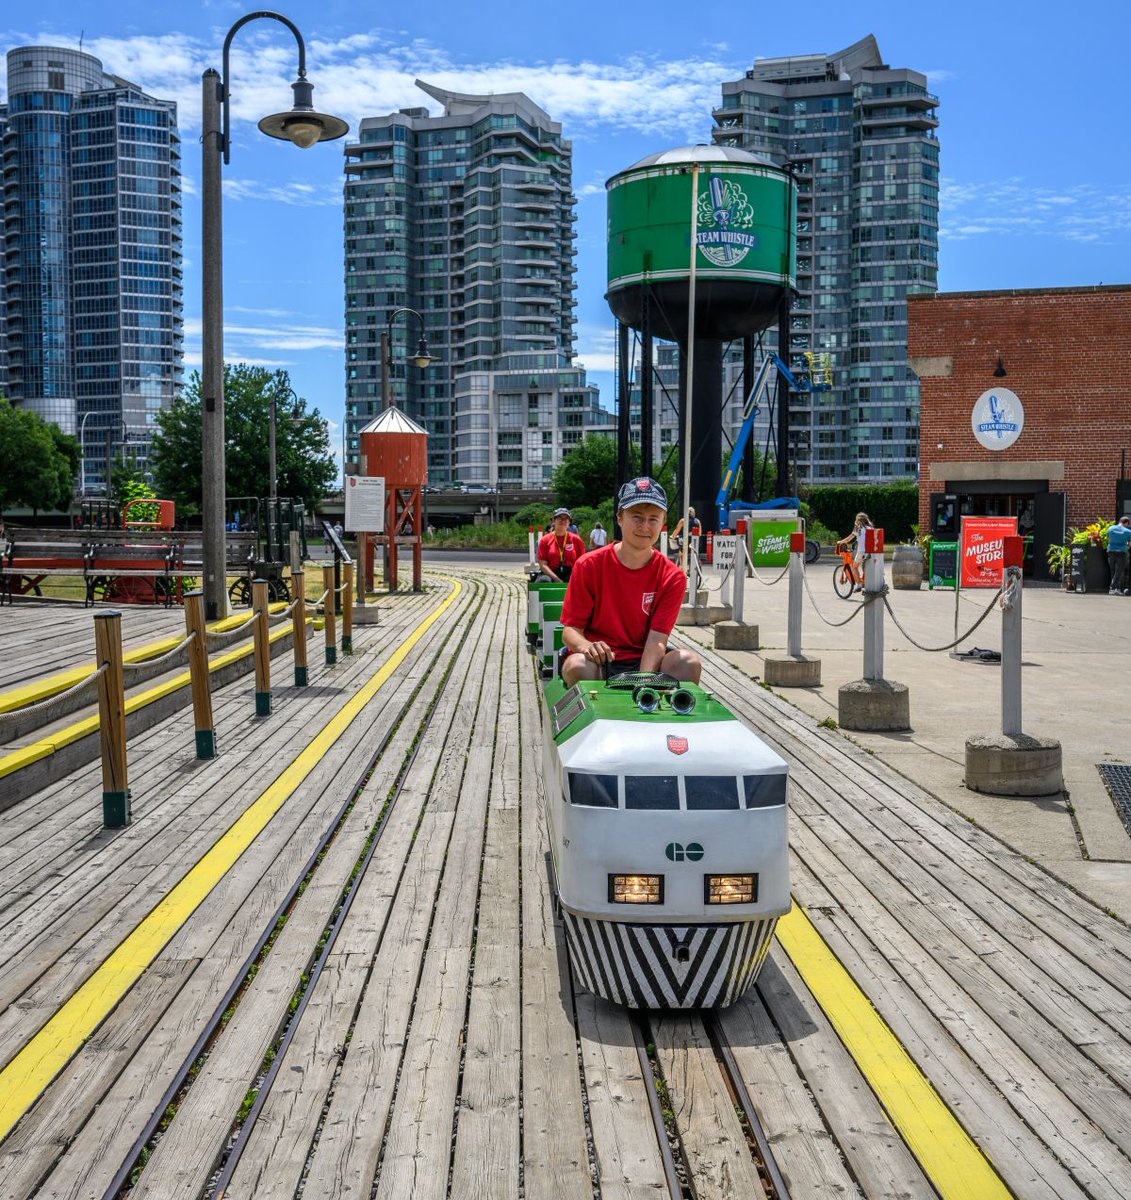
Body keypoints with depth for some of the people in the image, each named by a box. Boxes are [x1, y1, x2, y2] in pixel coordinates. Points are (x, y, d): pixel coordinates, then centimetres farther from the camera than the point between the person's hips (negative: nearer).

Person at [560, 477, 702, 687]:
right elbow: (570, 630, -5)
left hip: (644, 662, 1)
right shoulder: (589, 566, -4)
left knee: (690, 662, -27)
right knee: (577, 666, -35)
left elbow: (657, 639, -11)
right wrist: (586, 646, -30)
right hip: (598, 662, -1)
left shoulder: (672, 577, -2)